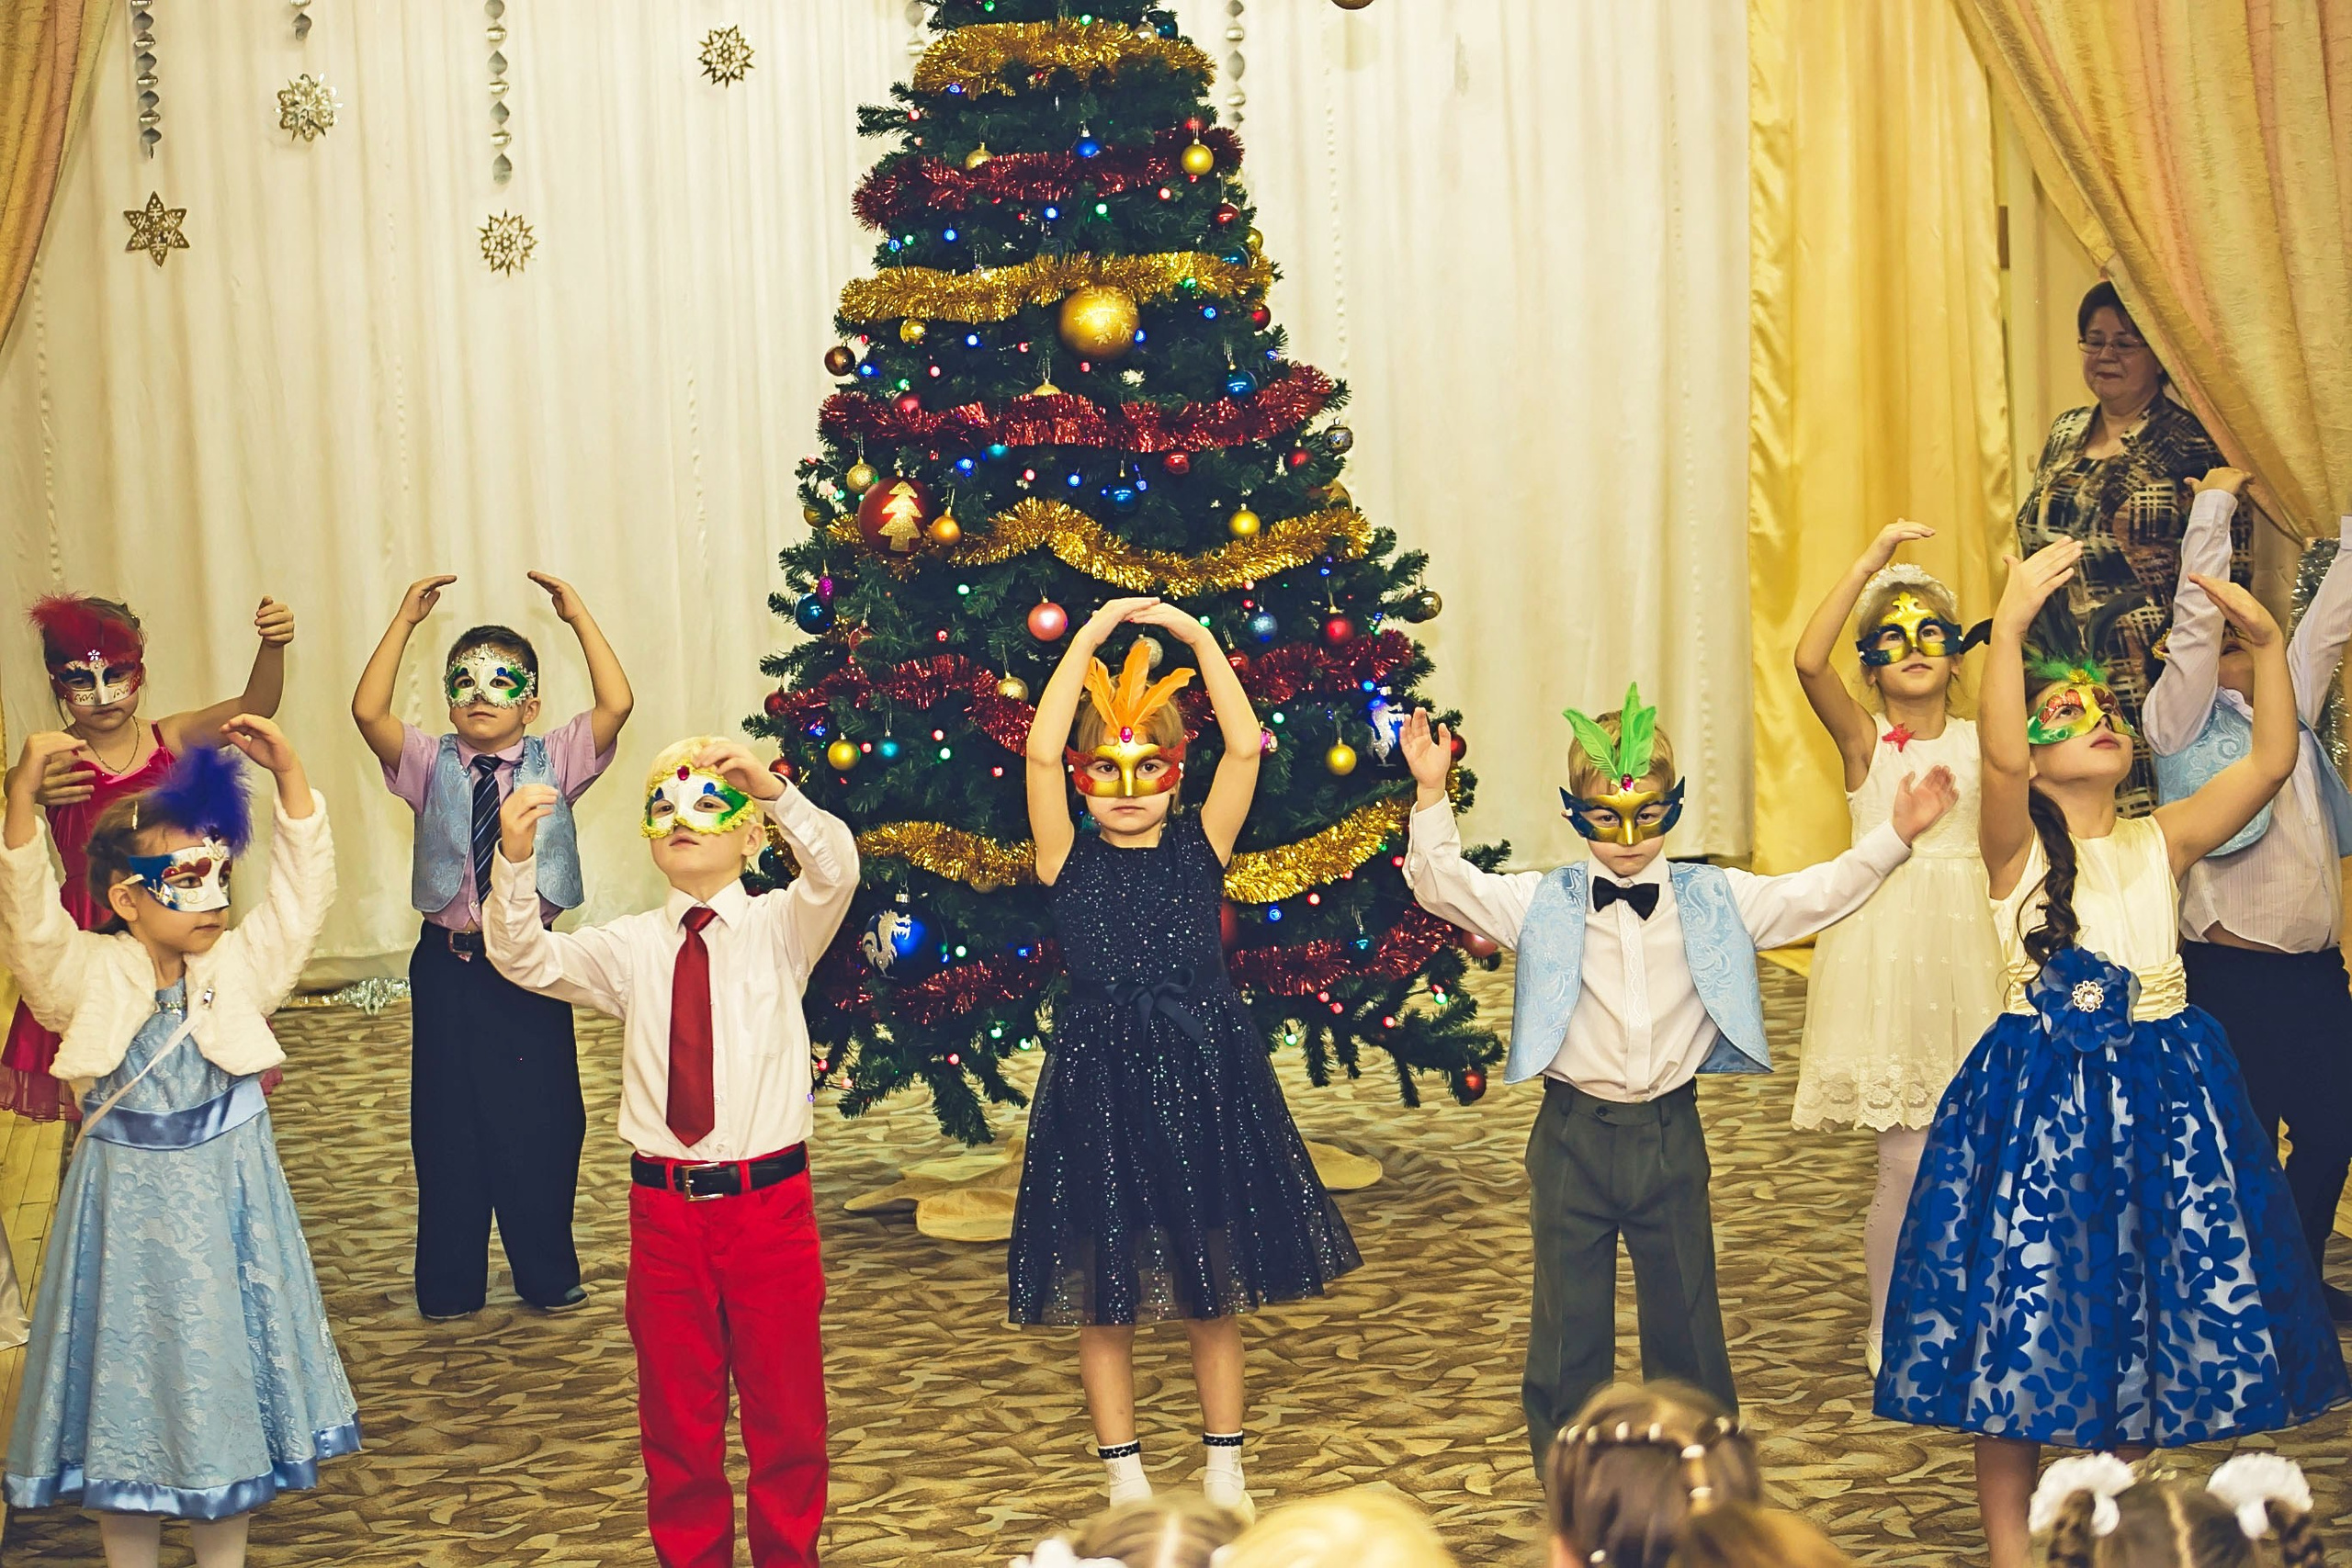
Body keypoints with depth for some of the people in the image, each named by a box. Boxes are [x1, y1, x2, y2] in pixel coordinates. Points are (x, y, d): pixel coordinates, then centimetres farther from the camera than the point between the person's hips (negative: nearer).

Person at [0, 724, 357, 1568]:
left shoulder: (241, 966, -1)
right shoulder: (85, 976, -9)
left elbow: (304, 890, -9)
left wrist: (289, 774, -19)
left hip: (228, 1204, 2)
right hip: (128, 1208, -2)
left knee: (226, 1382, 12)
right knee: (127, 1379, 8)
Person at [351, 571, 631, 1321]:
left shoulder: (556, 762, 2)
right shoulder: (429, 766, 3)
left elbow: (616, 704, -14)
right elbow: (367, 709, -13)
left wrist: (579, 616, -12)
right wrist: (405, 621, -12)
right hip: (447, 966, 1)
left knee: (543, 1118, 5)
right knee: (447, 1121, 7)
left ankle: (549, 1276, 21)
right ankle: (449, 1283, 19)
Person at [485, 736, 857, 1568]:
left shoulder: (780, 927, -1)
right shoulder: (629, 947, 5)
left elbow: (835, 869, -21)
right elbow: (524, 959, -7)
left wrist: (774, 790, -38)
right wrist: (516, 861, -24)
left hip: (770, 1203, -2)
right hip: (665, 1208, 2)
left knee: (786, 1407, 9)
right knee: (677, 1414, 11)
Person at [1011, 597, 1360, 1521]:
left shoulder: (1201, 847, 2)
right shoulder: (1070, 860, -2)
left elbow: (1245, 746, -9)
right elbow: (1041, 753, -15)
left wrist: (1197, 637, -13)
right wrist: (1092, 637, -16)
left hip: (1206, 1077, 1)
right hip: (1101, 1084, -1)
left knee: (1215, 1290, 12)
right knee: (1105, 1297, 7)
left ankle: (1224, 1469, 27)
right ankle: (1125, 1480, 21)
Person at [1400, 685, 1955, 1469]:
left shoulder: (1715, 901, 3)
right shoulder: (1541, 903, -1)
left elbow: (1819, 893, 3)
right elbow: (1444, 885, -7)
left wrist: (1894, 834, -8)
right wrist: (1431, 797, -20)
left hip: (1671, 1135, 1)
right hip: (1573, 1138, -1)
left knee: (1687, 1320, 12)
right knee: (1569, 1324, 6)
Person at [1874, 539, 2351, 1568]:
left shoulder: (2162, 841, 8)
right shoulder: (2017, 846, -4)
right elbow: (1999, 760, -25)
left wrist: (2265, 641, -11)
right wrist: (2010, 624, -34)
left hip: (2161, 1090, 4)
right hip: (2039, 1092, -4)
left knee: (2144, 1319, 12)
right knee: (2023, 1315, 0)